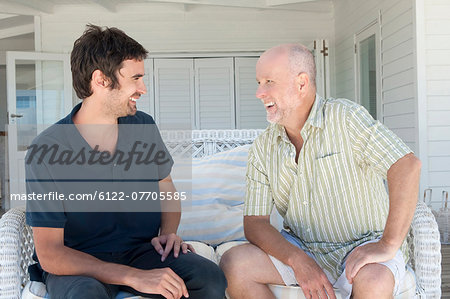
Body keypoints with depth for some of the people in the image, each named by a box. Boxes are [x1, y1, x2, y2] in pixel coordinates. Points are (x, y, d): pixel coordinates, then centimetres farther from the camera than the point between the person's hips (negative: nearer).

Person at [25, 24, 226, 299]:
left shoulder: (144, 127, 1)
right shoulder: (47, 151, -15)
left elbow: (167, 189, 18)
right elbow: (49, 255, -17)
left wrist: (168, 233, -5)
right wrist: (136, 277, -26)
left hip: (142, 250, 4)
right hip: (77, 264, -3)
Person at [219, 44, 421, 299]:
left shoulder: (345, 117, -14)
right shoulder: (263, 147, 0)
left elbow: (407, 166, -24)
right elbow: (255, 222, -3)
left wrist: (388, 246, -28)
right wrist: (297, 260, -21)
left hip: (362, 245, -4)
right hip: (300, 248, 4)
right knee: (233, 264, -17)